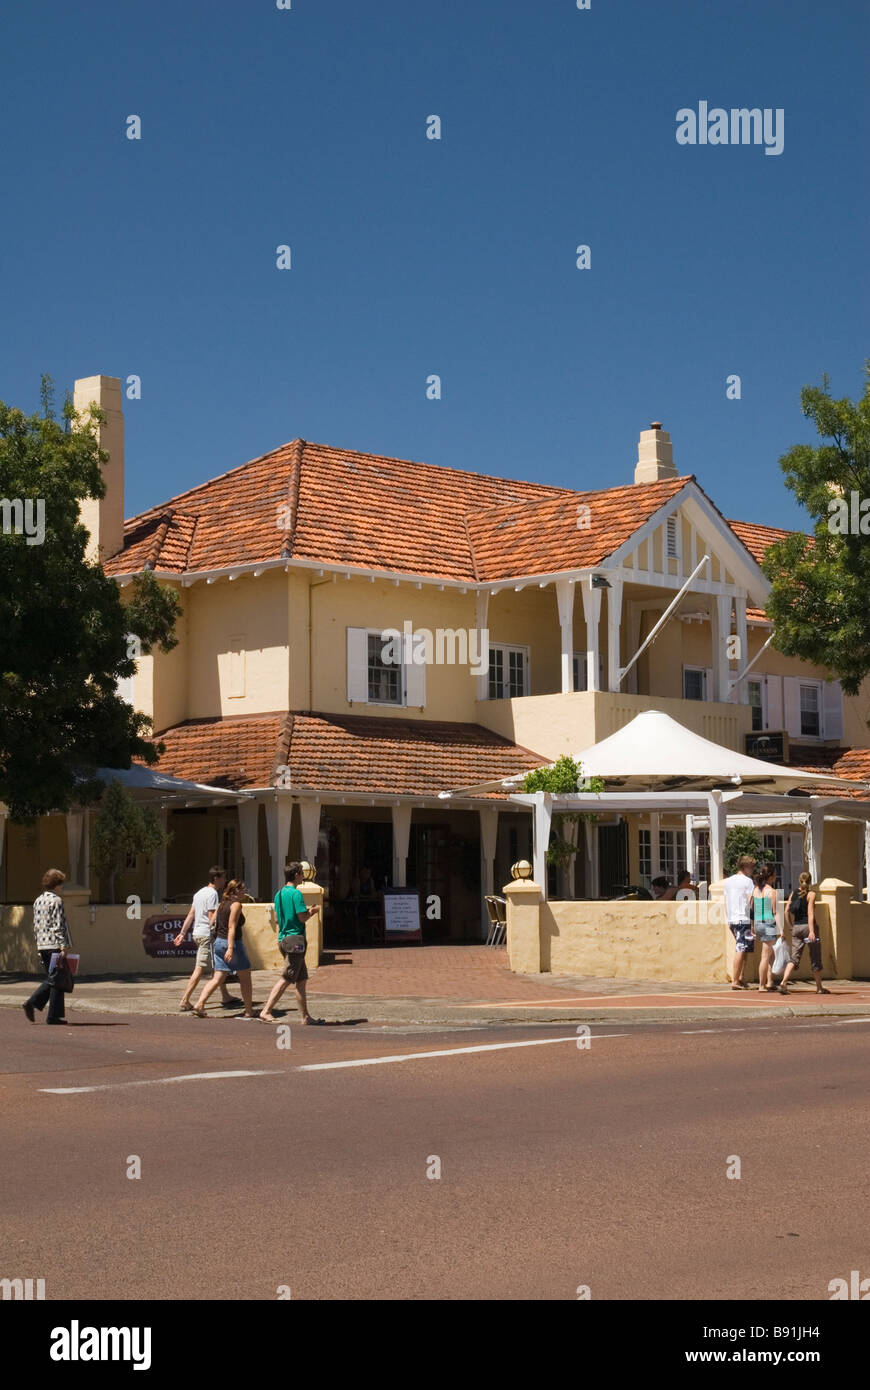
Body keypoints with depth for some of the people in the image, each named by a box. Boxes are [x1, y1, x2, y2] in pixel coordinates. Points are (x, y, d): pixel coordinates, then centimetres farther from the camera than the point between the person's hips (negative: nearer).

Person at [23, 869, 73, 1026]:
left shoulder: (38, 901, 14)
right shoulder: (56, 900, -11)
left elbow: (36, 925, 17)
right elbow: (58, 926, -17)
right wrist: (63, 946, -17)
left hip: (42, 945, 8)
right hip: (55, 945, -8)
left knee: (51, 979, 17)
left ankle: (31, 1003, 4)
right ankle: (53, 1015, 1)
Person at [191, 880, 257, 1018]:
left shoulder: (223, 903, 14)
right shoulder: (236, 904, -11)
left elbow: (213, 922, 17)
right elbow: (231, 927, -19)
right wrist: (230, 948, -24)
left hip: (219, 942, 8)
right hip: (233, 943, -8)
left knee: (217, 978, 6)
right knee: (245, 979, 6)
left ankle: (199, 1004, -10)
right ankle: (249, 1011, 11)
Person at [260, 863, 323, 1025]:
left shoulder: (279, 894, 13)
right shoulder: (296, 894, -13)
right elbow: (303, 918, -16)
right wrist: (311, 912, 5)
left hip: (283, 938, 9)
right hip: (295, 939, -9)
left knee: (301, 979, 12)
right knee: (286, 979, -7)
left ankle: (306, 1016, 14)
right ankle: (266, 1011, -10)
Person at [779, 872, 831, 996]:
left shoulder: (793, 893, 10)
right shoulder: (811, 894, -5)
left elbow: (787, 911, 7)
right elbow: (810, 912, -14)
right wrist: (811, 931, -19)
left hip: (796, 928, 4)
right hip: (808, 926, -4)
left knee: (794, 958, 1)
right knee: (815, 959, 9)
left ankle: (784, 982, -20)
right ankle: (819, 988, 18)